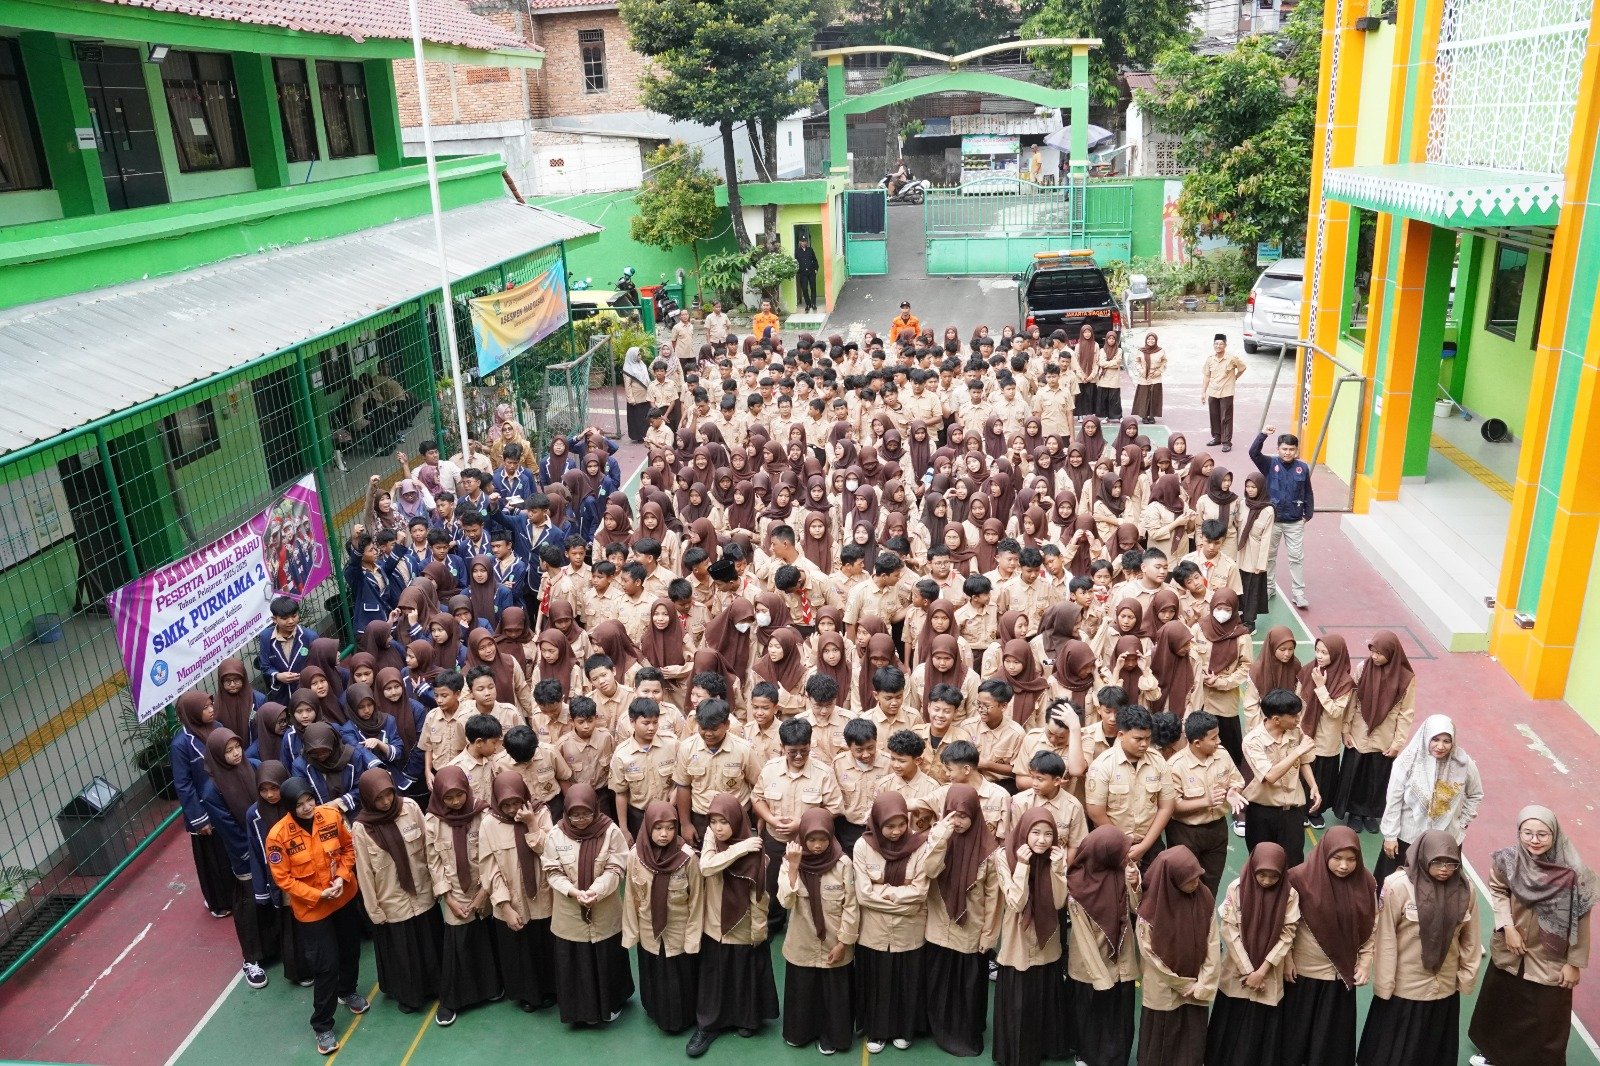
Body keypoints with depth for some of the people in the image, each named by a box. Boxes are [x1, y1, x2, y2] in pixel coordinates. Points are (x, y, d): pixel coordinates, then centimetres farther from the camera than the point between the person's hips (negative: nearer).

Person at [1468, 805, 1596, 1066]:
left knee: (1545, 1021, 11)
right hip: (1509, 952, 4)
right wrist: (1508, 927, -12)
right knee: (1500, 1007, 24)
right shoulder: (1508, 860, -16)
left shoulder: (1572, 872, -24)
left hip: (1550, 961, -4)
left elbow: (1580, 923, -13)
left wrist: (1575, 963, -7)